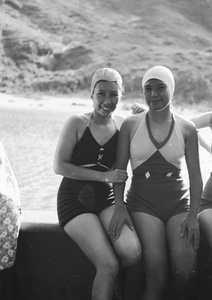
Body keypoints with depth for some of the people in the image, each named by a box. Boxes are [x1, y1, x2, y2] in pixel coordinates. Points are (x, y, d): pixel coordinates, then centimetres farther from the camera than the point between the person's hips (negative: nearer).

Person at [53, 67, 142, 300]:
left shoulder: (124, 125, 3)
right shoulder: (77, 123, -7)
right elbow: (59, 166, -10)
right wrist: (103, 176, -16)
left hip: (107, 199, 3)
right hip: (75, 200, -3)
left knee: (132, 253, -22)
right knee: (109, 266, -19)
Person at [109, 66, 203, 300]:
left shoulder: (186, 129, 5)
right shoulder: (131, 125, 4)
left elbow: (195, 176, 3)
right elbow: (120, 169, 4)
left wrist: (193, 216, -6)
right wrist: (119, 208, -7)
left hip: (179, 203, 1)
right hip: (143, 203, -1)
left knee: (185, 273, -16)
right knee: (156, 277, -17)